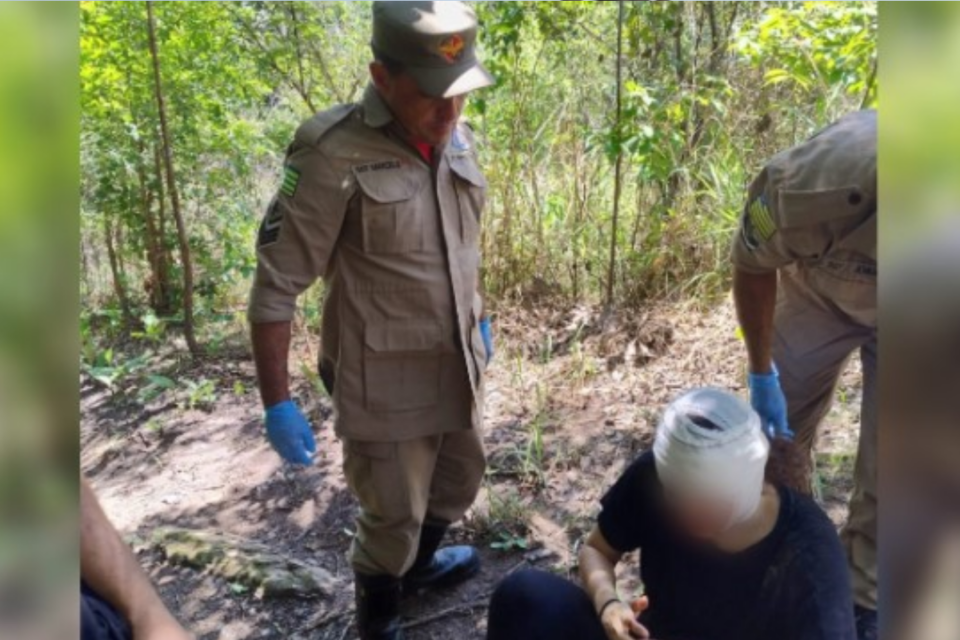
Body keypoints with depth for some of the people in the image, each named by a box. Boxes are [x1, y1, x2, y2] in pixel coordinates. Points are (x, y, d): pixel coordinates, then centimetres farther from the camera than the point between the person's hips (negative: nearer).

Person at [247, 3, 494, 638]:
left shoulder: (457, 137, 0)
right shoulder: (334, 155, -21)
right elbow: (276, 286, -18)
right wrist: (278, 404, -18)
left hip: (457, 365, 7)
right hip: (386, 380, -7)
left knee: (461, 476, 25)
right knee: (393, 512, 10)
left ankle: (420, 564, 55)